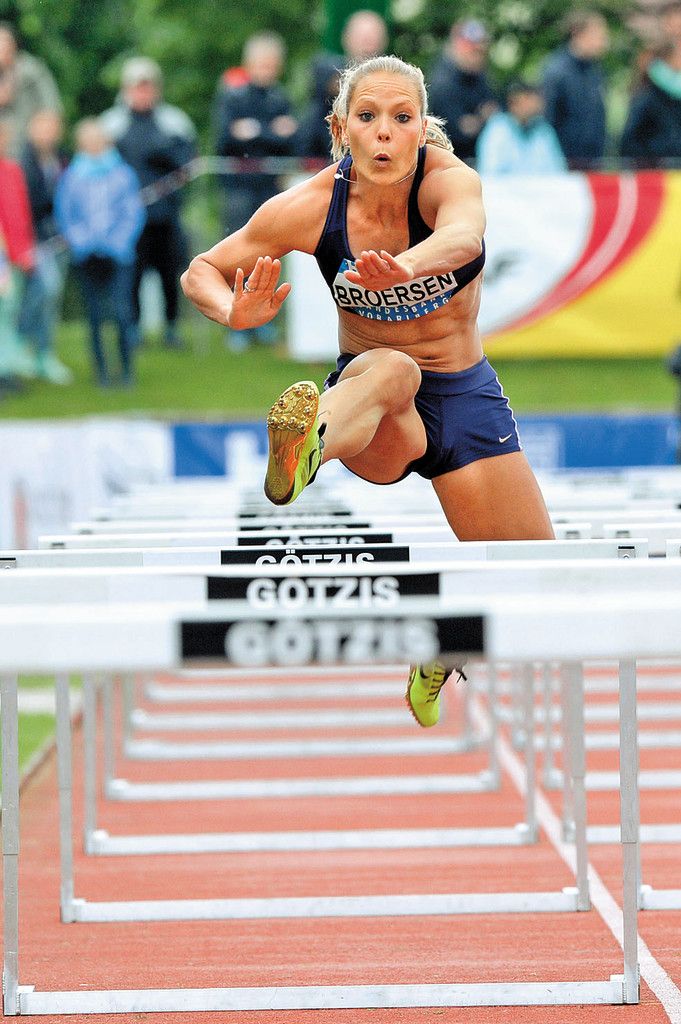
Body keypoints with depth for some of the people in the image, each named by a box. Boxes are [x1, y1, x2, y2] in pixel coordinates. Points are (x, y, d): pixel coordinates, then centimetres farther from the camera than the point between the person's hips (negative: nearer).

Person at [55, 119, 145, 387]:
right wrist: (79, 240, -6)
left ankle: (127, 369, -4)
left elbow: (134, 213, 7)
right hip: (87, 255, 1)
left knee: (123, 312, -12)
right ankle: (101, 371, 9)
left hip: (118, 255, -1)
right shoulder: (71, 177, 9)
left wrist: (121, 240, -8)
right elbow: (64, 214, 9)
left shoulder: (123, 173, 8)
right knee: (95, 316, 1)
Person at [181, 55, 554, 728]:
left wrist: (405, 266, -68)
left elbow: (463, 235, -44)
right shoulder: (309, 207, -15)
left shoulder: (447, 179, -20)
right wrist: (235, 312, -31)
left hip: (462, 394, 2)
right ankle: (307, 442, -75)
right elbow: (200, 271, -6)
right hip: (369, 398, -2)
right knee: (389, 369, -40)